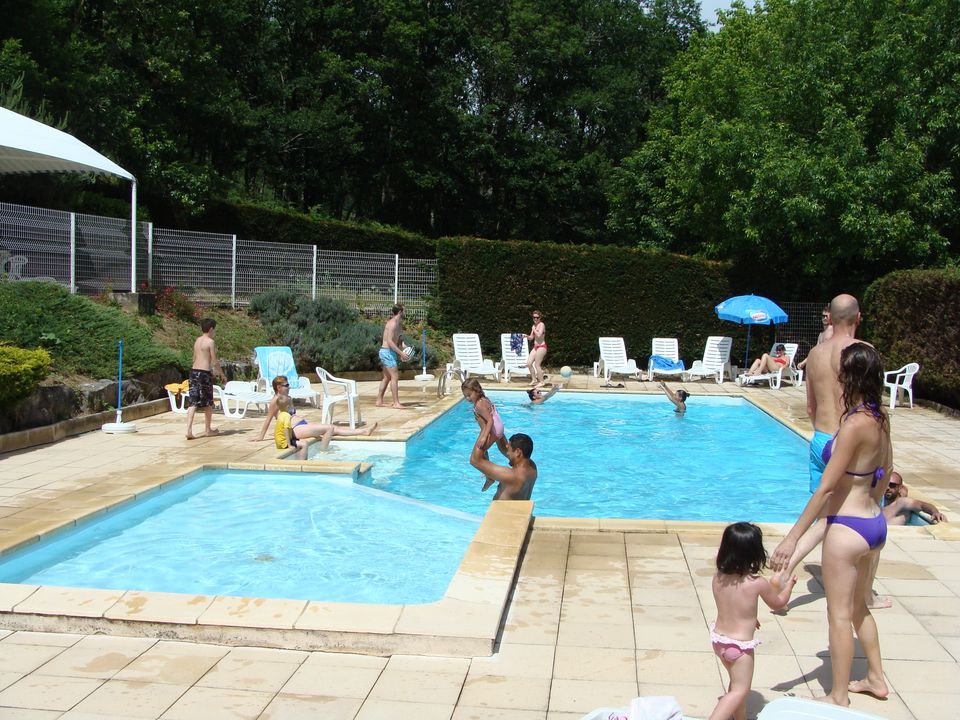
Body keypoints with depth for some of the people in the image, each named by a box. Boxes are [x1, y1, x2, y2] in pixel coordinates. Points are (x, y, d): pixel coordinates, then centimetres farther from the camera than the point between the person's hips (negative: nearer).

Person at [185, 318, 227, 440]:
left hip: (194, 371, 6)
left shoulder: (197, 341, 13)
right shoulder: (210, 342, -9)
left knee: (193, 402, 2)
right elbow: (214, 361, -11)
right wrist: (222, 374, 2)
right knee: (208, 403, 9)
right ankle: (208, 430, 19)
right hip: (205, 372, -6)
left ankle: (189, 430, -9)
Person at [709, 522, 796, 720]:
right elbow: (778, 603, 0)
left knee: (736, 683, 26)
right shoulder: (758, 583, -20)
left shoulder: (718, 578, -7)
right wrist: (789, 585, 18)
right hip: (740, 644, -6)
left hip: (719, 638, 6)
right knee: (740, 690, 4)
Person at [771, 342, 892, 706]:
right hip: (875, 523, 9)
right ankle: (876, 679, 39)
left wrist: (793, 537, -19)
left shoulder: (855, 424, -23)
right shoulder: (880, 417, 1)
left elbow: (826, 487, -23)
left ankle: (839, 697, 18)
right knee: (859, 607, 25)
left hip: (848, 528, -9)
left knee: (840, 615, 6)